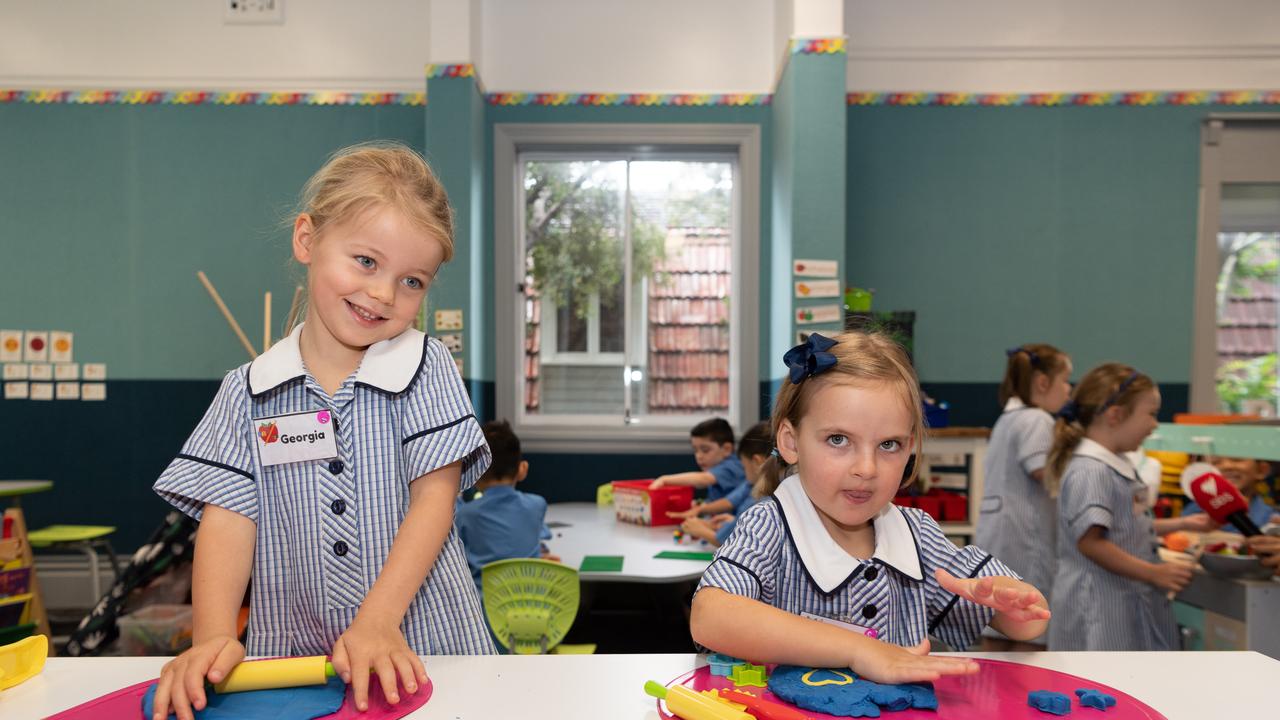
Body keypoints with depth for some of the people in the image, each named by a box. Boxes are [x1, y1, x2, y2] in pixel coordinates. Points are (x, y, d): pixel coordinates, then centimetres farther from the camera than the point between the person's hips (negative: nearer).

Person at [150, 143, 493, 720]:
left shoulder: (425, 368, -2)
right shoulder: (249, 391, 3)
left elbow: (434, 497, -7)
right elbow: (228, 518, -2)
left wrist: (378, 621, -16)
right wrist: (213, 638, -16)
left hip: (421, 640, -1)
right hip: (293, 650, 2)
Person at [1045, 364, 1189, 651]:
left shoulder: (1118, 467, 11)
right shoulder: (1089, 471, -21)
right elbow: (1090, 541, -27)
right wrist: (1154, 573, -22)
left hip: (1130, 605, 10)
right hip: (1099, 613, -10)